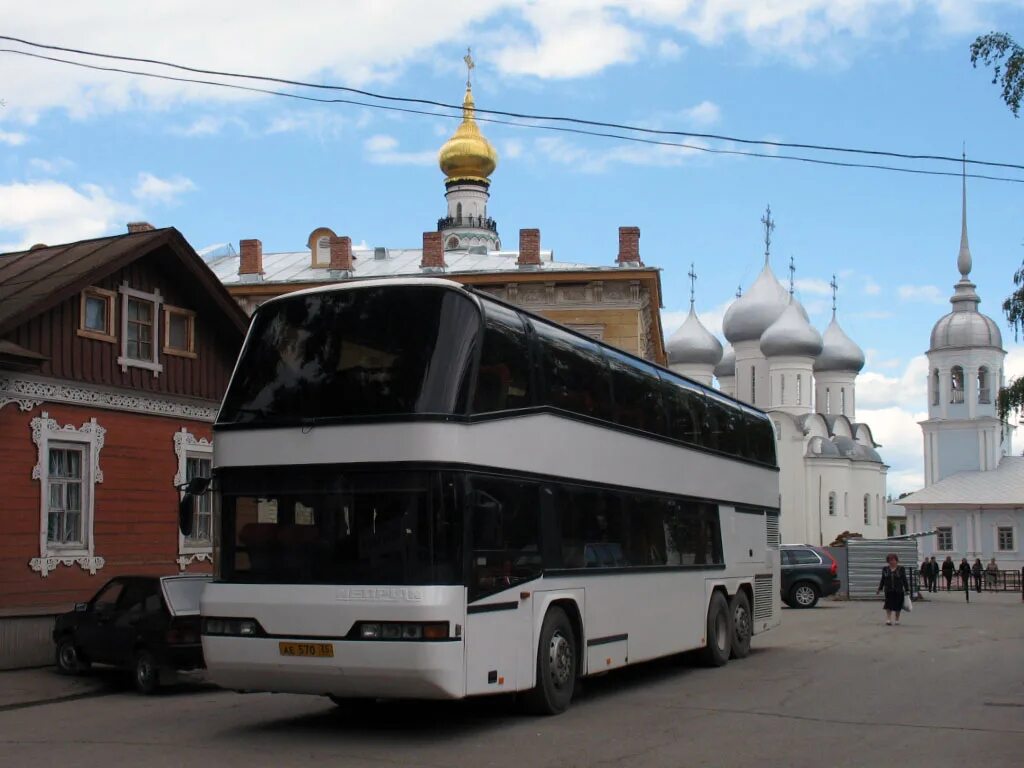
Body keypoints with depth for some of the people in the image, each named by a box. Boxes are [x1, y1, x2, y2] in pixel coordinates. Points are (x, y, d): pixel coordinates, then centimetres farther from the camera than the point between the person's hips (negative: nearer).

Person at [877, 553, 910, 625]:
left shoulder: (901, 569, 0)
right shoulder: (885, 569, 6)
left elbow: (904, 580, 2)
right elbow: (883, 580, 13)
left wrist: (907, 590, 0)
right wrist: (879, 589, 11)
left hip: (898, 591, -1)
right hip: (889, 591, 1)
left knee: (898, 606, 5)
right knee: (889, 605, -10)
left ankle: (897, 620, 18)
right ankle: (888, 619, -11)